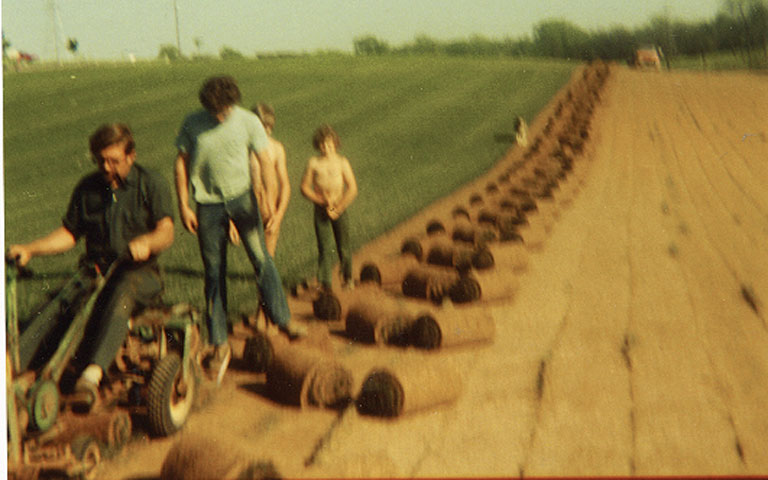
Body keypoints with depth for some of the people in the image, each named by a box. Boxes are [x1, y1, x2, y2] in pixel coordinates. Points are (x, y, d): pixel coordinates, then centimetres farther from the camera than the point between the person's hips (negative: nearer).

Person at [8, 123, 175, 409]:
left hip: (139, 271, -4)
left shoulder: (151, 184, 4)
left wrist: (147, 242, -31)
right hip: (96, 268, 4)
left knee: (120, 296, -40)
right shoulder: (87, 188, 15)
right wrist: (29, 249, 4)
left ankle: (92, 373, -57)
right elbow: (69, 233, 18)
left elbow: (166, 232, -7)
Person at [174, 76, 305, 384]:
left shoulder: (248, 121, -3)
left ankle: (282, 318, -2)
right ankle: (219, 344, 10)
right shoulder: (192, 124, 0)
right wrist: (183, 207, -1)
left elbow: (265, 161, -4)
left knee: (260, 257, -13)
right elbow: (182, 163, 5)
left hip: (241, 195, 0)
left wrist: (269, 194, -19)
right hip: (208, 202, 1)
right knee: (214, 272, 3)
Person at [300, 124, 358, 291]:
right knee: (325, 248, -7)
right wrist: (322, 201, -12)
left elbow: (352, 188, -7)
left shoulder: (342, 162, -3)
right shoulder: (313, 163, -3)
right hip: (321, 210, 0)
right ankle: (325, 283, -7)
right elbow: (304, 188, -2)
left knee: (343, 247, 8)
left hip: (340, 210, 0)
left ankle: (347, 278, 32)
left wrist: (338, 208, -14)